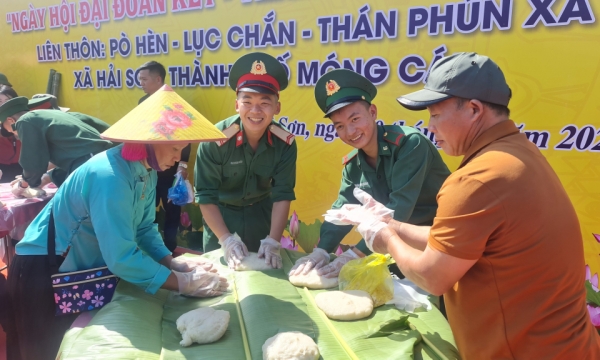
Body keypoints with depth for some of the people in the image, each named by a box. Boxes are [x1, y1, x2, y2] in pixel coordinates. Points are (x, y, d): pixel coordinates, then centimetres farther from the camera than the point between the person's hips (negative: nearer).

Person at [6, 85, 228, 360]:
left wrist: (173, 262, -13)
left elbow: (144, 228, 0)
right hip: (44, 271, -8)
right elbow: (121, 258, -36)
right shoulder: (110, 177, -34)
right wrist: (182, 283, -31)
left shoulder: (146, 169, -7)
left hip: (84, 268, 8)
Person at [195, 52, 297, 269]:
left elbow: (282, 194, -18)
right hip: (221, 214, -2)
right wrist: (227, 240, -28)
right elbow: (205, 196, -22)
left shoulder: (285, 143, -21)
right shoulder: (216, 139, -28)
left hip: (262, 213, 2)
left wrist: (273, 242, -25)